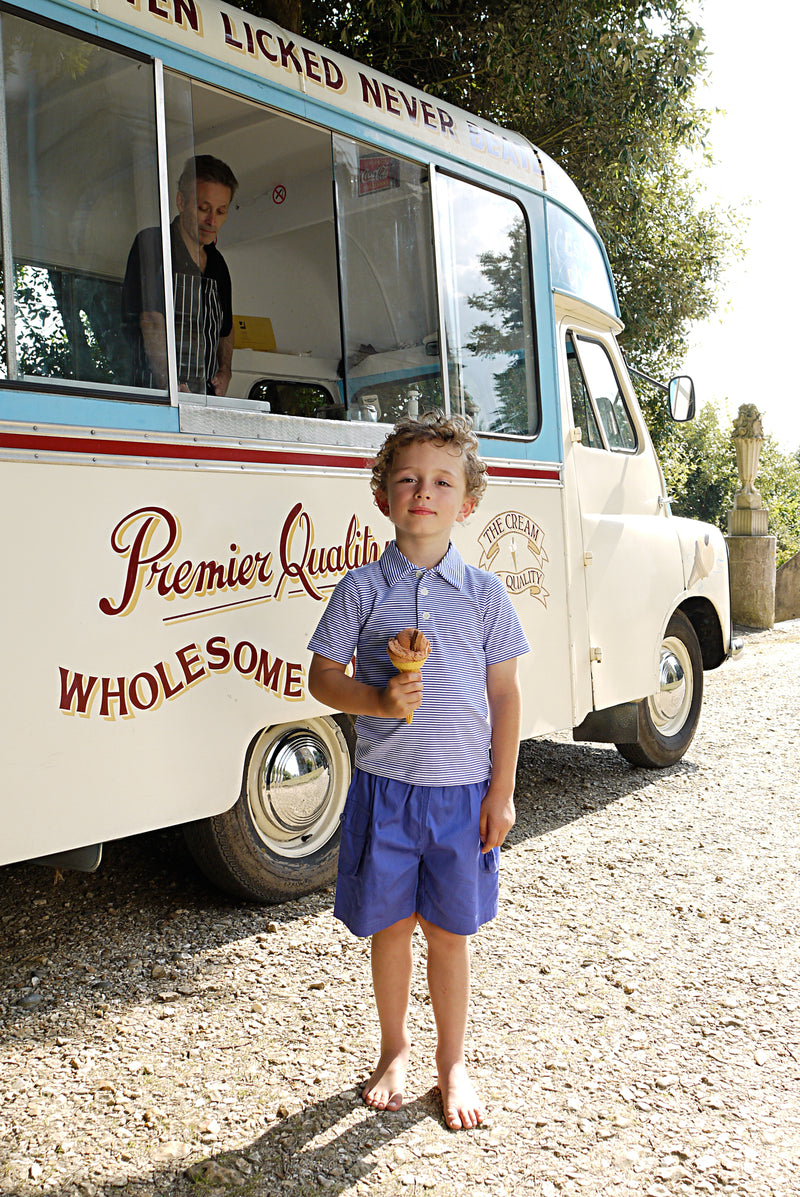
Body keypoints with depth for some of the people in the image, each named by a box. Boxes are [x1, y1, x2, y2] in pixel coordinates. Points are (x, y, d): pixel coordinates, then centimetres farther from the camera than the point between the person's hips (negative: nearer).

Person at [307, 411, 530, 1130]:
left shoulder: (484, 593, -2)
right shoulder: (362, 589, -4)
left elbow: (504, 695, 1)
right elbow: (323, 677, 0)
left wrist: (502, 791, -1)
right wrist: (381, 701, -18)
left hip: (463, 790, 0)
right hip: (385, 785, 0)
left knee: (450, 931, 12)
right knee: (390, 924, 13)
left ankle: (453, 1063, 33)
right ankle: (395, 1051, 37)